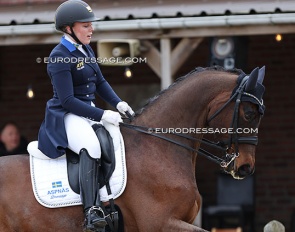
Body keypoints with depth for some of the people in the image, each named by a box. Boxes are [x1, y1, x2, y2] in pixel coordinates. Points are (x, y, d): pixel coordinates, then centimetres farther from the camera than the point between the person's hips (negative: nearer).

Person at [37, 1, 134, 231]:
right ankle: (92, 212, -41)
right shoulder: (59, 57, -15)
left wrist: (118, 103, 3)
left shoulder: (86, 50, 12)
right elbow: (67, 100, -19)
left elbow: (100, 82, 21)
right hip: (66, 116, -10)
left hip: (90, 112, 10)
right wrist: (102, 115, -23)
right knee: (91, 145, -35)